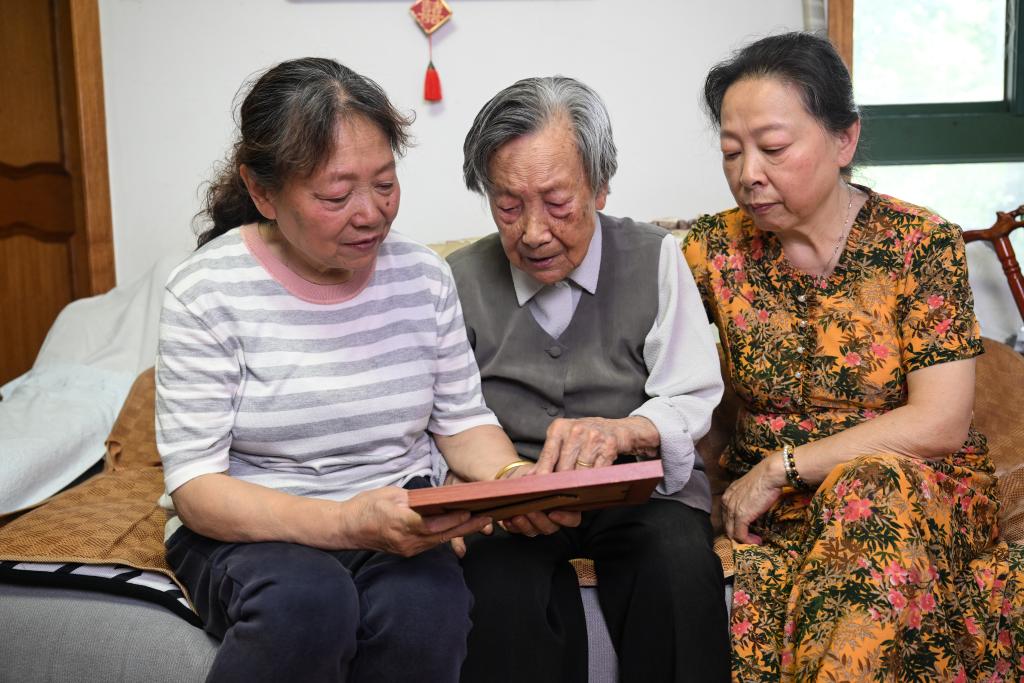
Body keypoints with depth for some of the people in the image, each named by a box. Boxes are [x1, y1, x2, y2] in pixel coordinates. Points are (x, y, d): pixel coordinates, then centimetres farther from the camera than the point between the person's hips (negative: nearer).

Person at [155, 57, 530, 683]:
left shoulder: (424, 276, 0)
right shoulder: (206, 292, -11)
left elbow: (462, 420, 7)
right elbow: (196, 486, -14)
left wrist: (517, 482, -17)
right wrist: (346, 525, -30)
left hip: (397, 520, 3)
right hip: (247, 531, -2)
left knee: (426, 605, -30)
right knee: (306, 603, -35)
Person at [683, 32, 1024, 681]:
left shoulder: (924, 244, -7)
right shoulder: (714, 250, 1)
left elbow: (939, 423, -13)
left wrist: (779, 466, -15)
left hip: (920, 487, 0)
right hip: (773, 504, 0)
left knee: (869, 491, -35)